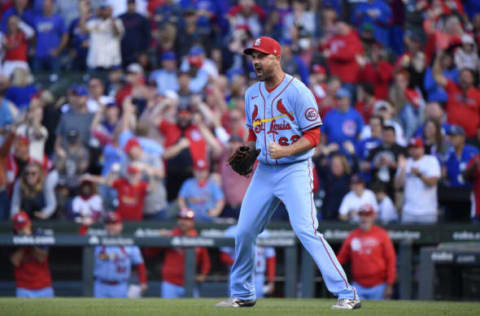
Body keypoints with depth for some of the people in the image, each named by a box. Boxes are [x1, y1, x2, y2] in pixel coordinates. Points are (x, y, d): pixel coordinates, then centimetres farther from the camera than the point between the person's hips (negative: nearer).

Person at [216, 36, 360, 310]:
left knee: (306, 230, -19)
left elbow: (313, 135, -13)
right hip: (264, 171, 7)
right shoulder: (252, 94, 12)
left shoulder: (297, 91, -10)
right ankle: (243, 294, 26)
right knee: (244, 232, 7)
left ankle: (347, 294, -18)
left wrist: (285, 151, -27)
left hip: (295, 170, -7)